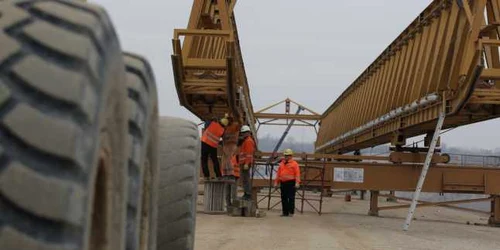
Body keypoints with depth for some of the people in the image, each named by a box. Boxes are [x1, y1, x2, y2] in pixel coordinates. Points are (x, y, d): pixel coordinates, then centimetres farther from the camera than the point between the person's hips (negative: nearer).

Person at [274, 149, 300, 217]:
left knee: (291, 198, -5)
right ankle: (285, 212, 15)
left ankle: (291, 212, -1)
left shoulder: (294, 164, -2)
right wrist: (276, 183, 16)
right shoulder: (281, 164, 16)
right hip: (283, 183, 6)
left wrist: (297, 183, -18)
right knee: (284, 198, 8)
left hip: (291, 183, -6)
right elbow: (278, 174, 19)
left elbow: (297, 174, -9)